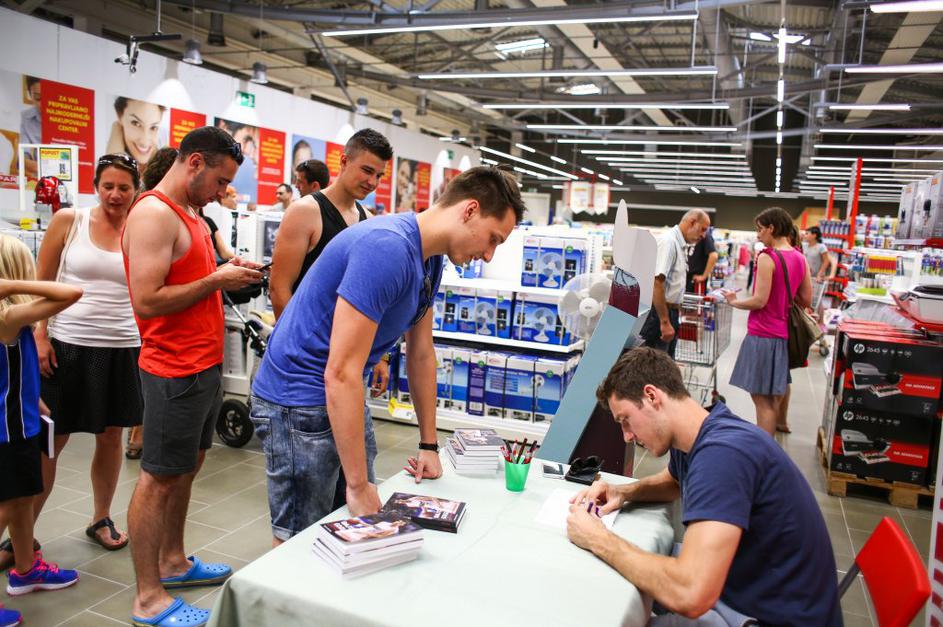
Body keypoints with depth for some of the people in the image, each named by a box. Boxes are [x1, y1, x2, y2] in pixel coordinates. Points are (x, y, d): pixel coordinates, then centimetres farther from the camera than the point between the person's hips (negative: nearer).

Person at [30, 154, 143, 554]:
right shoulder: (68, 221, 0)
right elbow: (41, 283, 2)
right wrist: (39, 335, -5)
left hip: (121, 349, 2)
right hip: (66, 344, -1)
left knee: (111, 437, 12)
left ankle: (101, 520, 30)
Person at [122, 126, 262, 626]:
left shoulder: (189, 213, 13)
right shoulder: (153, 214, -17)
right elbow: (147, 301, -23)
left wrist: (226, 274, 2)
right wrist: (217, 280, -17)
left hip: (203, 364, 10)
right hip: (175, 371, -10)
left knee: (186, 467, 19)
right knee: (159, 478, 1)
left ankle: (172, 562, 36)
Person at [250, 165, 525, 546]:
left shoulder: (430, 258, 3)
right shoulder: (387, 249, -28)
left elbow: (422, 354, 11)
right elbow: (340, 373, -30)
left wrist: (429, 445, 13)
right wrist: (358, 484, -24)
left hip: (345, 398, 9)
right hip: (298, 401, -9)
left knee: (360, 524, 16)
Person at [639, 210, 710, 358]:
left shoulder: (679, 244, 15)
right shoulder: (668, 241, -15)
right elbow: (656, 282, -24)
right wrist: (664, 322, -25)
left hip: (670, 312, 10)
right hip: (659, 314, -10)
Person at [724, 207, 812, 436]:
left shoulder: (767, 257, -16)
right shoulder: (800, 258, 6)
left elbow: (759, 300, -18)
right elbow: (806, 299, 10)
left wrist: (733, 301, -3)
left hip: (763, 334, -9)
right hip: (786, 331, 9)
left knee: (762, 398, -5)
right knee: (780, 383, 31)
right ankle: (781, 422, 54)